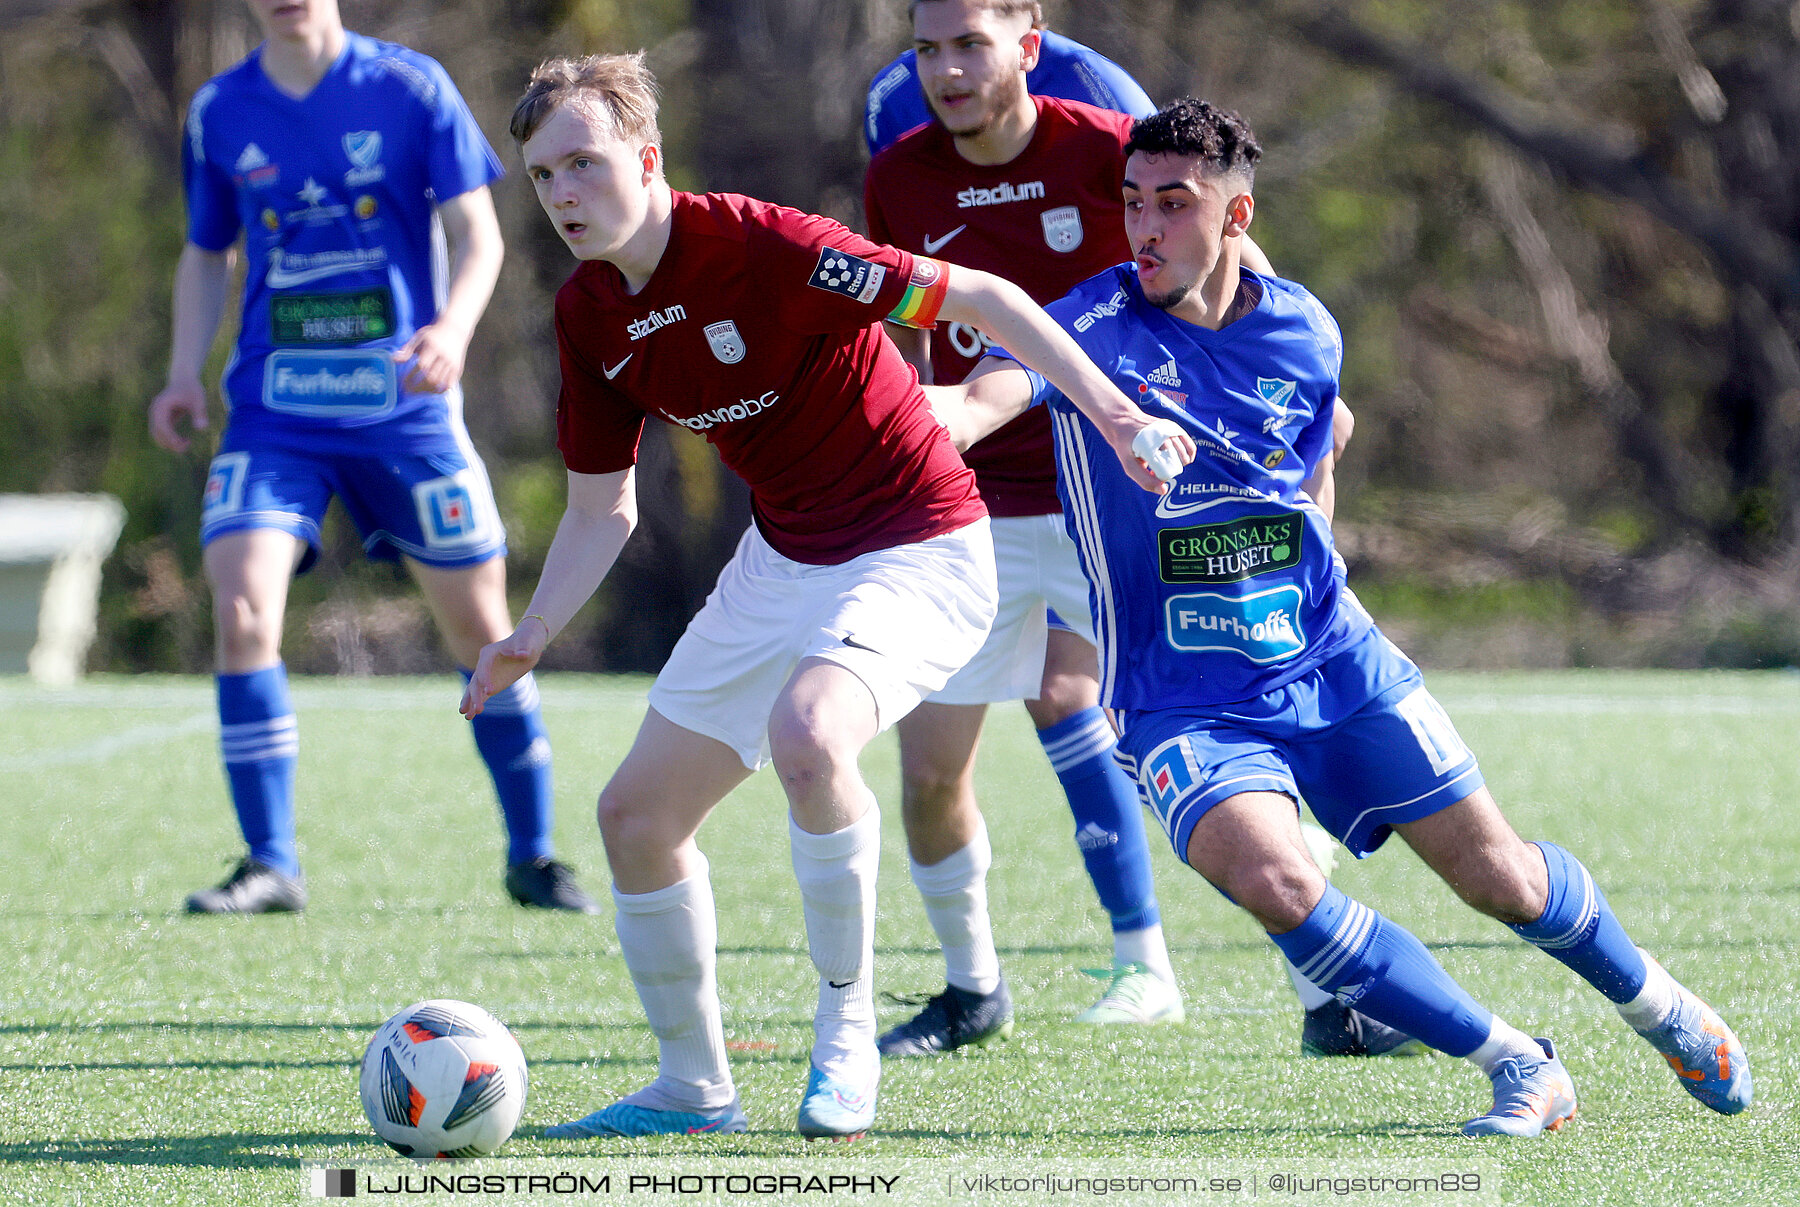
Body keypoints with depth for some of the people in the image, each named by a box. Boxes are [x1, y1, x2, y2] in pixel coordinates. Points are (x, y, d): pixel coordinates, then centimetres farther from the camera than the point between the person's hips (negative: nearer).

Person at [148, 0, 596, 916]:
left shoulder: (412, 88, -3)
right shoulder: (218, 112, 5)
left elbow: (477, 233, -4)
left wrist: (452, 329, -23)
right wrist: (185, 373, 2)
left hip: (402, 408, -1)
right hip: (273, 416, 1)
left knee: (479, 627, 4)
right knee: (241, 610, -17)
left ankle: (533, 857, 21)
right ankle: (271, 865, -7)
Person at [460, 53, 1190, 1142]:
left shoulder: (762, 247, -24)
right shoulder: (588, 316, -1)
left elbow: (980, 297, -21)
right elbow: (604, 509, 10)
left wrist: (1110, 409, -28)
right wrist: (529, 641, -3)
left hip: (921, 551, -8)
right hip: (781, 560, 8)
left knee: (807, 736, -35)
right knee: (638, 812, 6)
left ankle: (848, 1032, -15)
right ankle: (693, 1088, 24)